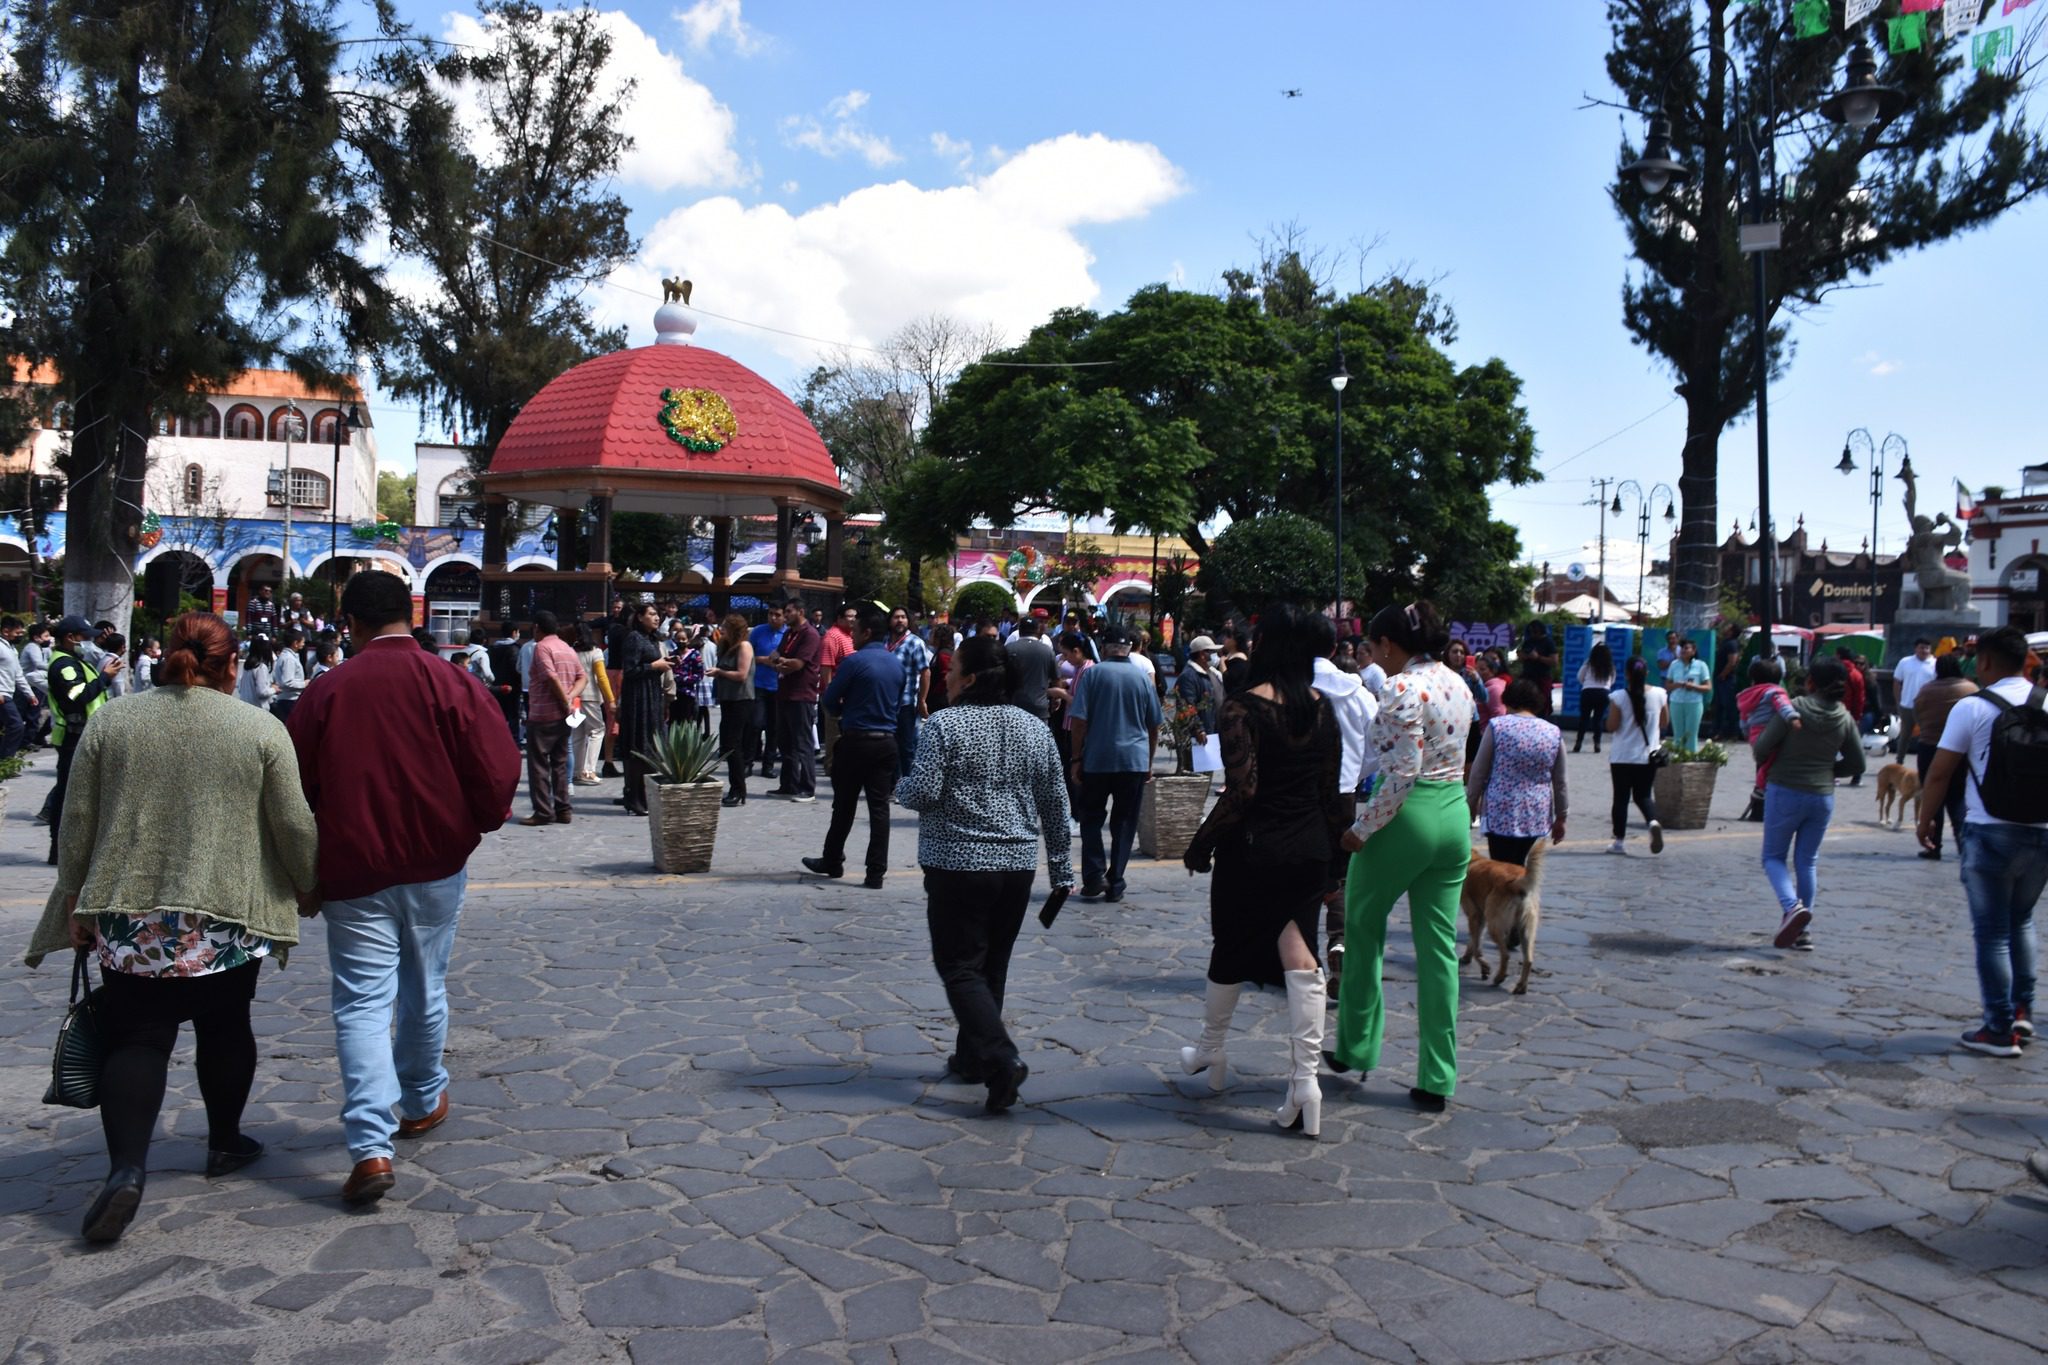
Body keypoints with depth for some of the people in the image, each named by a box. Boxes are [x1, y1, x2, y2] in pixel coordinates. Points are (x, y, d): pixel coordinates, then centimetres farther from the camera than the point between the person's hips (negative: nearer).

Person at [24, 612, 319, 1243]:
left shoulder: (110, 721, 1)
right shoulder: (261, 729, -5)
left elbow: (77, 824, 4)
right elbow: (294, 825, -4)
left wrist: (75, 902, 13)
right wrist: (307, 885, 11)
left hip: (128, 916, 1)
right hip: (227, 915, -1)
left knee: (134, 1039, 5)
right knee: (225, 1029, 14)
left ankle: (127, 1165, -9)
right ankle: (225, 1142, 26)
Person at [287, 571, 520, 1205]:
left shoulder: (325, 691, -4)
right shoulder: (450, 684, -8)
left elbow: (298, 788, 2)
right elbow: (497, 772, -11)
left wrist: (309, 872, 16)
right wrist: (481, 823, 10)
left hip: (352, 872, -1)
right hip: (435, 865, 1)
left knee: (362, 1003, 0)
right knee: (425, 991, 18)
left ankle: (371, 1147, -10)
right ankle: (422, 1102, 36)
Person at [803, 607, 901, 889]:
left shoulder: (854, 661, -12)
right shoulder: (896, 665, 7)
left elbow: (830, 700, -5)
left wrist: (839, 713, 16)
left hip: (857, 741, -5)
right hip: (886, 741, 5)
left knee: (844, 805, 10)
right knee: (879, 807, 3)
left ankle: (833, 862, 24)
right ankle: (876, 873, 2)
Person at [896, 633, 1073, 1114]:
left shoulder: (946, 724, -11)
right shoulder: (1035, 729, 6)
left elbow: (923, 793, -16)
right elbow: (1055, 804, 9)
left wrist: (900, 785, 6)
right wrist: (1060, 867, 16)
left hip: (959, 863, -5)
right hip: (1018, 864, 6)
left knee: (960, 968, 1)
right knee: (992, 965, 17)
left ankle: (1001, 1059, -15)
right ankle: (973, 1057, 28)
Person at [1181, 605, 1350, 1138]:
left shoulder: (1243, 708, -15)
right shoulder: (1323, 708, 3)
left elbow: (1241, 791, -20)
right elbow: (1333, 792, 8)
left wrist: (1199, 845, -9)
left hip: (1253, 849, -4)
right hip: (1309, 849, 5)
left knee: (1229, 951, 14)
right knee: (1299, 953, 4)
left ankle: (1211, 1052, 35)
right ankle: (1305, 1080, 0)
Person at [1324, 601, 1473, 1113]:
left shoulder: (1401, 689, -15)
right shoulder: (1456, 684, 11)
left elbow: (1402, 774, -20)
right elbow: (1453, 757, 15)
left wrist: (1361, 829, -13)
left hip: (1408, 818, -8)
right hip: (1456, 816, 8)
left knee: (1363, 927, 13)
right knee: (1439, 946, 9)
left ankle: (1357, 1048, 24)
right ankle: (1437, 1079, 12)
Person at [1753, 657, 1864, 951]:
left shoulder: (1793, 709, -13)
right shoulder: (1845, 719, 1)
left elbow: (1761, 749, -12)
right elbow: (1856, 763, 7)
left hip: (1785, 792, -4)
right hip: (1823, 797, 4)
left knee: (1773, 856, 9)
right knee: (1807, 861, 13)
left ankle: (1791, 906, -17)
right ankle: (1801, 930, 13)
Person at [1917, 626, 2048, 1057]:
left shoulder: (1972, 708, -9)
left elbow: (1940, 773, -8)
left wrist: (1926, 820, 5)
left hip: (1991, 834, -4)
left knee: (1992, 932, 4)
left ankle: (1999, 1030, 8)